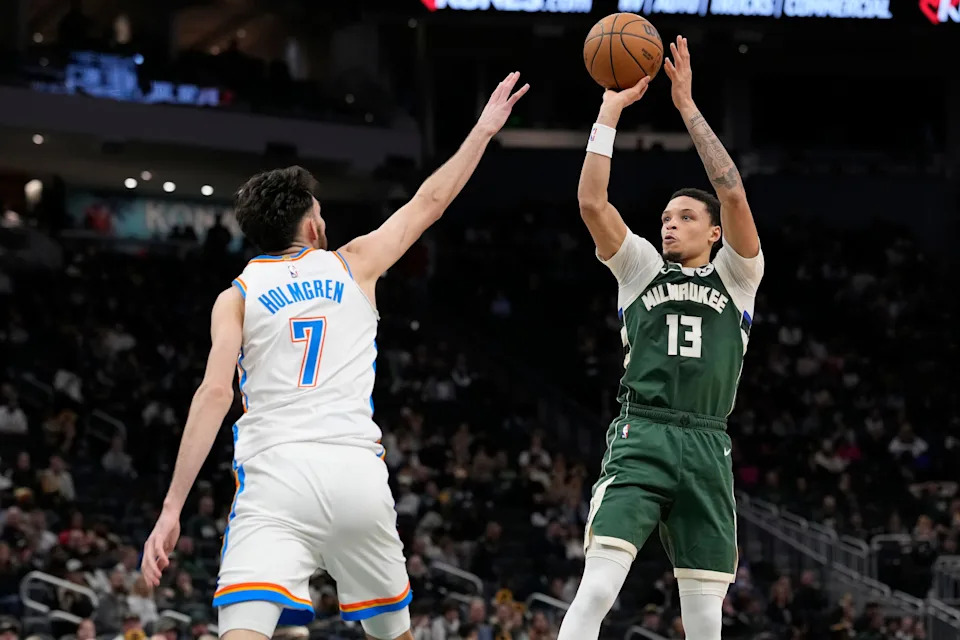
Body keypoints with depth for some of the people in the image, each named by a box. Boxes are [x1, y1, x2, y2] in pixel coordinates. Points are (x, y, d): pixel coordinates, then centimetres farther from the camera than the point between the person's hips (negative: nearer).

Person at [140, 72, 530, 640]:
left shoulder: (237, 296, 10)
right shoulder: (353, 266, 14)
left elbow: (215, 393, -2)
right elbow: (428, 203, 25)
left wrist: (172, 508, -5)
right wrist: (484, 130, 38)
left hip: (274, 475, -2)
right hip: (356, 473, 2)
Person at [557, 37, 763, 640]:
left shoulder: (736, 278, 14)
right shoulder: (643, 268, 16)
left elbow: (734, 194, -1)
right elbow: (592, 203, 3)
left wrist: (688, 108, 0)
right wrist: (610, 110, 1)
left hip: (707, 448, 1)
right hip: (640, 438, -1)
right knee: (597, 589, -19)